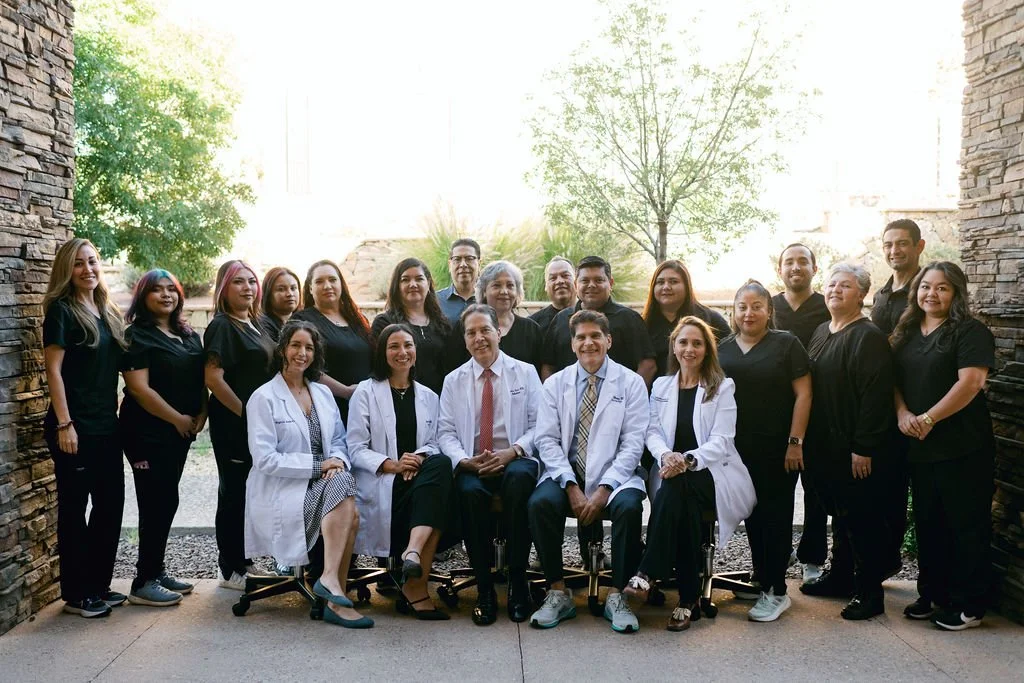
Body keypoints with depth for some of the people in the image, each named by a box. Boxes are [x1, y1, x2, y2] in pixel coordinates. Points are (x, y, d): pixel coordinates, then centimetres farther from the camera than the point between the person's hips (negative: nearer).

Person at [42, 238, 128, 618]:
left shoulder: (108, 312, 13)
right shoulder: (61, 310, -7)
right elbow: (54, 369, -13)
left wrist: (119, 414, 13)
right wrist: (64, 424, -18)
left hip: (106, 426, 7)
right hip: (75, 428, -7)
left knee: (110, 504, 11)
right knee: (74, 508, 2)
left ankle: (99, 586, 25)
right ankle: (76, 595, 14)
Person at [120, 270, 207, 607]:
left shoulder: (190, 336, 13)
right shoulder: (136, 335, -9)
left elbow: (201, 380, 14)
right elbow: (139, 388, -17)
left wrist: (201, 416, -2)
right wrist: (178, 419, -14)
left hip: (181, 432, 7)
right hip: (148, 432, -7)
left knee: (166, 502, 12)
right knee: (156, 503, -6)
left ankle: (156, 570, 23)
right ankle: (143, 583, 3)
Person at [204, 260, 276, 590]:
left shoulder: (256, 325, 14)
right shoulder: (222, 326, -10)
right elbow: (213, 377, -20)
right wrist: (244, 412, -17)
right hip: (233, 424, -8)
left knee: (250, 494, 14)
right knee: (234, 495, 1)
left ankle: (243, 561, 26)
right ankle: (231, 571, 11)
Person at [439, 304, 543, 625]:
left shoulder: (525, 373, 10)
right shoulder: (454, 380, 15)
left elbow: (539, 425, 3)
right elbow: (446, 431, 9)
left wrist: (513, 452, -15)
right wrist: (464, 460, -12)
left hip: (515, 462, -1)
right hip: (471, 465, 1)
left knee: (519, 478, -37)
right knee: (469, 491, -34)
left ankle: (517, 582, -23)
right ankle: (484, 588, -18)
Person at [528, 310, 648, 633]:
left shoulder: (631, 383, 4)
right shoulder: (555, 383, 9)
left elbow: (632, 444, -3)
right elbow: (546, 440, 1)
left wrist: (604, 489, -15)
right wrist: (571, 487, -13)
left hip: (614, 474, -1)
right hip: (566, 473, 2)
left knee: (629, 506, -32)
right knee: (540, 502, -28)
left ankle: (616, 597, -14)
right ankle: (557, 593, -12)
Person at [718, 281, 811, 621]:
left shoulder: (786, 344, -1)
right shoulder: (723, 348, 8)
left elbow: (803, 394, -5)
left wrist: (795, 442, -11)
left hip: (777, 449, -3)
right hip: (738, 449, 4)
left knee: (776, 515, 1)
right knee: (753, 515, 9)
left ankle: (776, 591, 9)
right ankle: (762, 580, 21)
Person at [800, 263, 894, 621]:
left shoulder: (868, 337, -13)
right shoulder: (821, 332, 13)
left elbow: (875, 395, -20)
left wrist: (864, 448, -22)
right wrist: (805, 438, 12)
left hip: (854, 449, -8)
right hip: (825, 445, 8)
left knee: (860, 519, 1)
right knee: (839, 514, 19)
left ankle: (869, 593, 13)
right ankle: (840, 576, 32)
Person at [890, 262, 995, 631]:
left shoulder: (970, 332, -8)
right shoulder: (906, 333, 12)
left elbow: (971, 382, -19)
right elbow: (894, 379, 11)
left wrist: (928, 419, -18)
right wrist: (903, 414, -7)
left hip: (962, 447, -6)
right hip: (919, 447, 6)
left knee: (966, 526, 3)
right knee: (927, 523, 15)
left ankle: (969, 605, 15)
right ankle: (932, 594, 28)